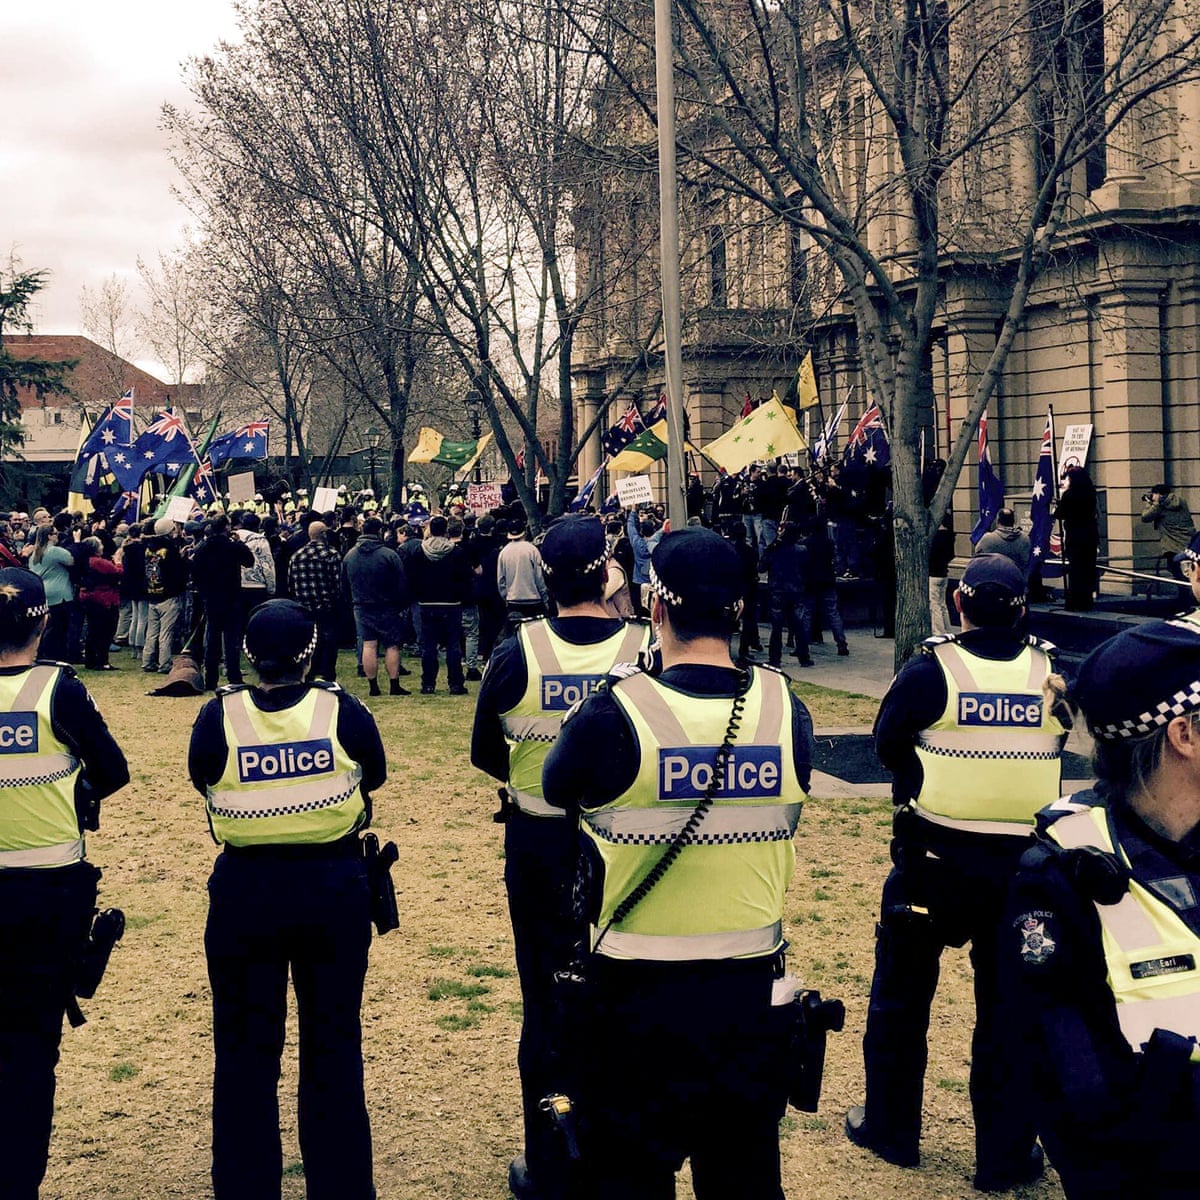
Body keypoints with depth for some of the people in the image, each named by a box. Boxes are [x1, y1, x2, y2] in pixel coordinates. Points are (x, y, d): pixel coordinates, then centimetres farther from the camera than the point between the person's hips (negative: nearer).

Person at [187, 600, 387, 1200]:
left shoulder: (220, 715, -10)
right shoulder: (342, 710, -10)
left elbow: (202, 781, 6)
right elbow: (375, 775, 7)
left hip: (245, 888, 0)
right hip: (333, 886, 1)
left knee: (244, 1046, 13)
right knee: (334, 1043, 13)